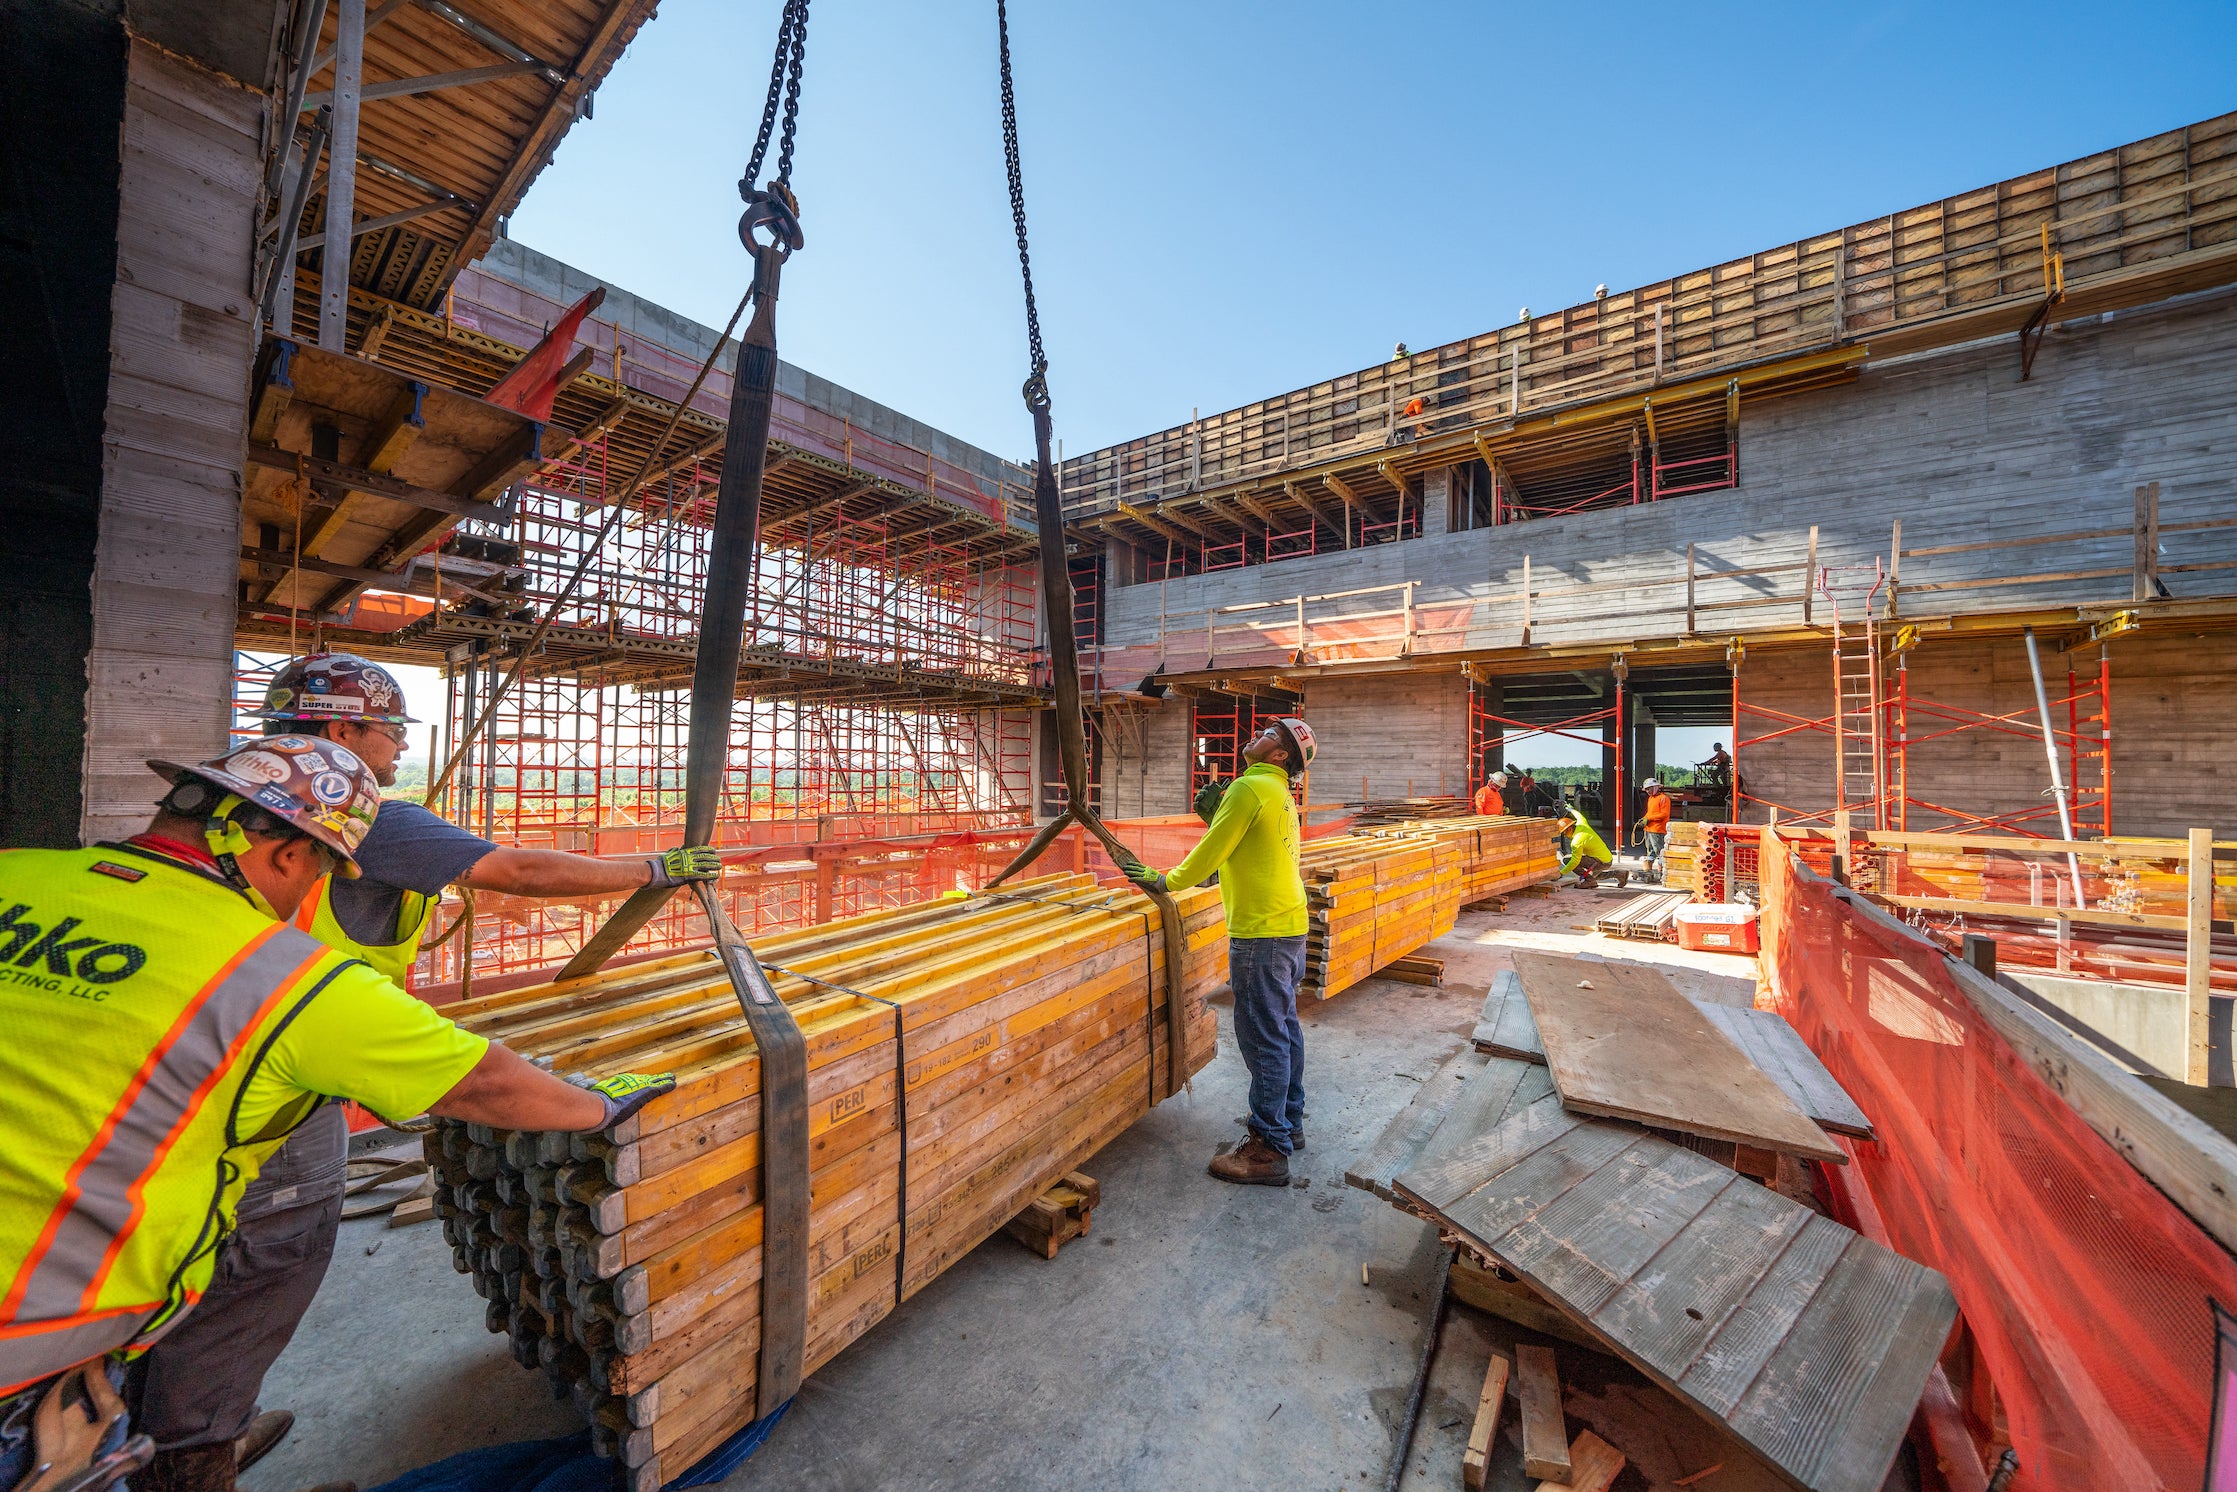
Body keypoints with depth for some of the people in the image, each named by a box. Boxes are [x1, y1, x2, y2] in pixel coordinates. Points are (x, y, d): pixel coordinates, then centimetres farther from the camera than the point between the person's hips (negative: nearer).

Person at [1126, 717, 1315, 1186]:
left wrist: (1166, 880, -1)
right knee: (1285, 1028, 18)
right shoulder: (1281, 794, 15)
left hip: (1261, 932, -10)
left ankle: (1269, 1151, 7)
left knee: (1263, 1038, -2)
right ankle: (1290, 1123, 32)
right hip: (1288, 924, 10)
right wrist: (1218, 811, 9)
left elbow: (1212, 851, -14)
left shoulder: (1250, 787, -15)